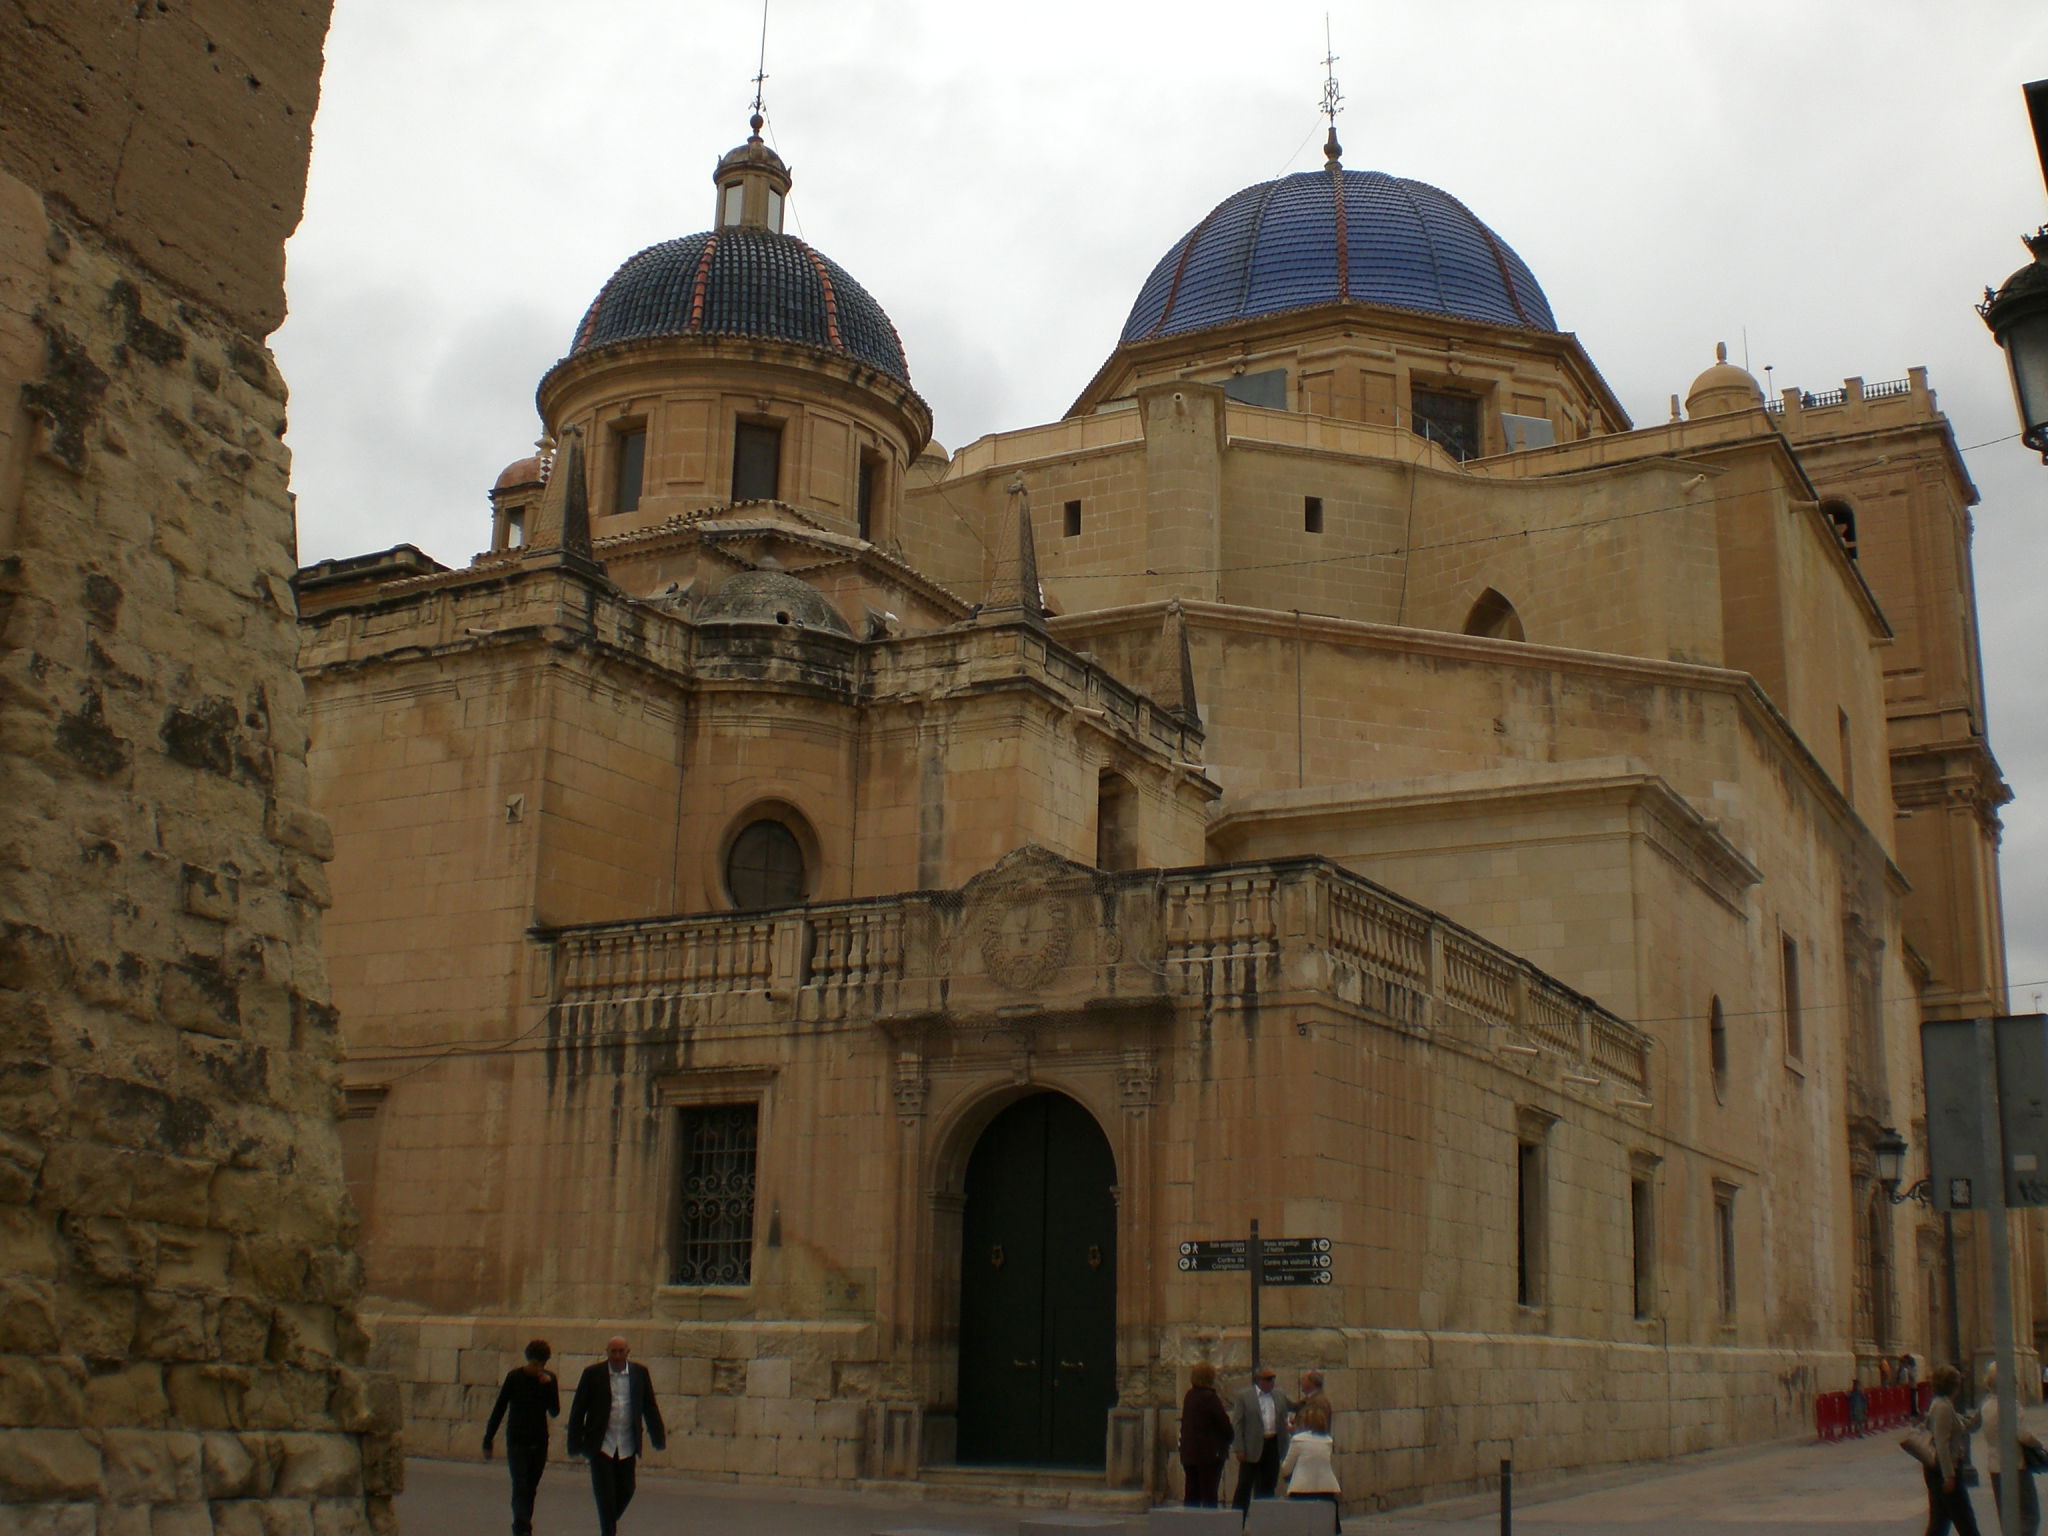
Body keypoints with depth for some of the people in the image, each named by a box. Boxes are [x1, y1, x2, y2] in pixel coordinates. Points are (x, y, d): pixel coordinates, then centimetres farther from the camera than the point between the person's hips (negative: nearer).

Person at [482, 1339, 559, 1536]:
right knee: (520, 1488, -13)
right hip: (517, 1442, -3)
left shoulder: (549, 1379, 3)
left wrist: (549, 1386, -14)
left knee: (531, 1489, 7)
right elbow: (498, 1410, -2)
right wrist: (488, 1441, -3)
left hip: (539, 1442, 3)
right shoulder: (514, 1377, -6)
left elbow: (555, 1412, -1)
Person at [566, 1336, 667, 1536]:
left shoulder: (640, 1372, 2)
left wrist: (659, 1437, 9)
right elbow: (578, 1410, -1)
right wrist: (575, 1443, -3)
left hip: (628, 1446, 3)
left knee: (626, 1491, 8)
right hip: (601, 1445, -3)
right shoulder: (593, 1374, -5)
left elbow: (650, 1406, 9)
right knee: (605, 1493, -4)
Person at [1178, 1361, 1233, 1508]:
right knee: (1209, 1495, -4)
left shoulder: (1189, 1396, 9)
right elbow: (1224, 1423, -12)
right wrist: (1228, 1440, 6)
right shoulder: (1210, 1397, -15)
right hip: (1209, 1453, -7)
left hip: (1188, 1452, 7)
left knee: (1191, 1495, 11)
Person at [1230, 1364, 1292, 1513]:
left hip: (1273, 1446, 5)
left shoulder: (1280, 1395, 9)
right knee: (1245, 1485, 0)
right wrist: (1239, 1449, -12)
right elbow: (1236, 1424, -6)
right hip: (1252, 1448, -5)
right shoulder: (1244, 1396, -5)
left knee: (1269, 1486, 11)